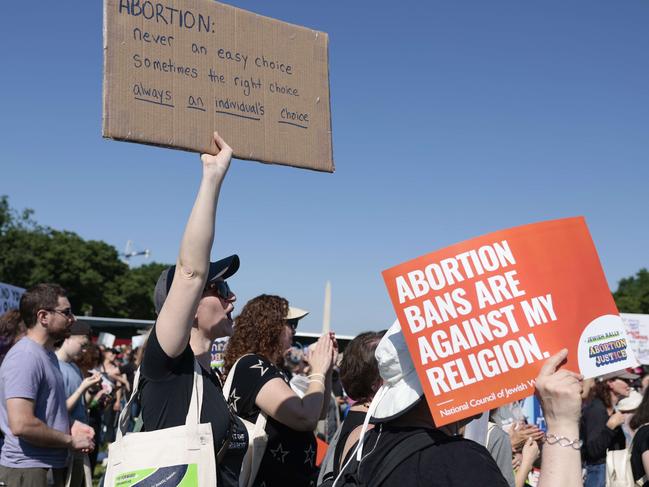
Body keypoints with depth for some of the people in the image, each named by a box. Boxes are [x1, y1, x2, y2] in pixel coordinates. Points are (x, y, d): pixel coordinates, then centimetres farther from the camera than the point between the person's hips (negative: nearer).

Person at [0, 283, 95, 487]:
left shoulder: (48, 354, 14)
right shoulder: (25, 357, -17)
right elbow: (21, 425, -26)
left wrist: (69, 426, 7)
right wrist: (71, 441, -14)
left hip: (53, 467, 9)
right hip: (29, 470, -9)